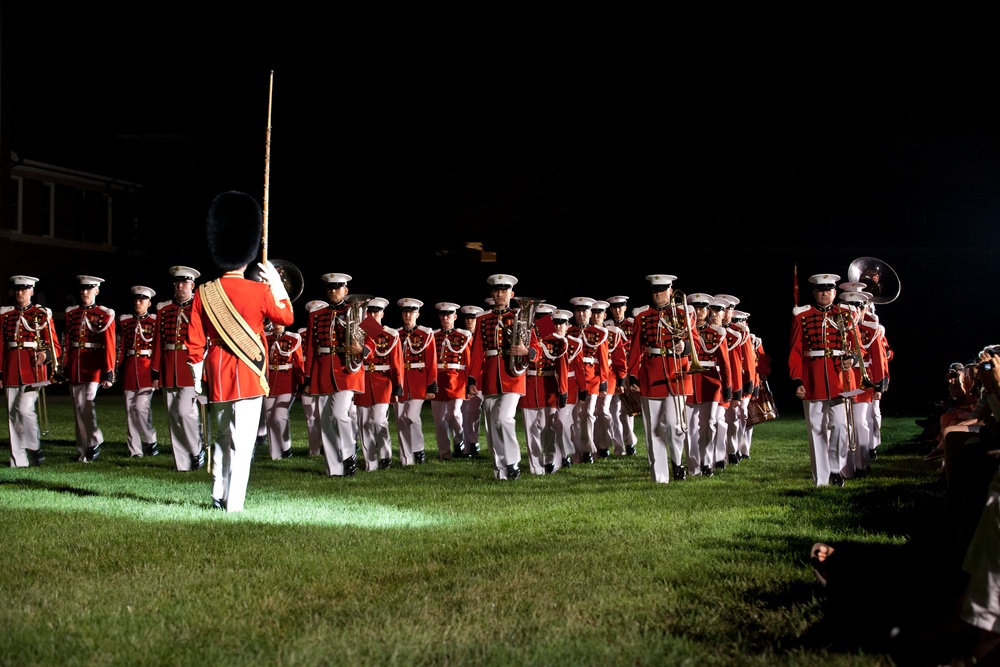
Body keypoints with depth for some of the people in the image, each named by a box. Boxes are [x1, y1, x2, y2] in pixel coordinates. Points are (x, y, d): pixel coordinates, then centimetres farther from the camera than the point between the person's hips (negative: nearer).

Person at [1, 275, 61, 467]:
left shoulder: (42, 314, 5)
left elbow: (55, 346, 2)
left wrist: (46, 355, -20)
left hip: (33, 370, -3)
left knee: (25, 408, -17)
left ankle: (35, 449, 1)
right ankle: (18, 461, 6)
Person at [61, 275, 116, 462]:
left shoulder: (105, 315, 0)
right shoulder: (72, 313, 12)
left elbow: (109, 346, -4)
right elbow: (67, 342, 12)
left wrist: (108, 372, -9)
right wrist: (65, 367, 8)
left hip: (94, 365, -4)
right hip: (75, 365, 4)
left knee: (88, 403, -15)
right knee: (79, 407, 5)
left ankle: (94, 442, 2)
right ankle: (84, 451, 11)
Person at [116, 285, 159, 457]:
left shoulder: (155, 321, 2)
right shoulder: (125, 321, 12)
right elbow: (121, 347, 11)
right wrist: (118, 369, 4)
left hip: (147, 368, -4)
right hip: (130, 368, 4)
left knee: (142, 406, -14)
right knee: (130, 409, 3)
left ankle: (151, 442, 4)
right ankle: (135, 450, 7)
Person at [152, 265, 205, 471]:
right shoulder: (163, 309, 11)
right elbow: (158, 343, 10)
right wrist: (155, 373, 7)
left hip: (192, 369, -4)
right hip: (169, 372, 4)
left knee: (186, 411, -14)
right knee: (173, 418, 5)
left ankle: (198, 448, 8)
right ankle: (183, 463, 11)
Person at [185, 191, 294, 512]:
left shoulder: (204, 293, -2)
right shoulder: (260, 292, -10)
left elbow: (195, 342, 2)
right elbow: (286, 317, 8)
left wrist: (196, 378, 13)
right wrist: (276, 283, 15)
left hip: (217, 376, 4)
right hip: (249, 377, -4)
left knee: (222, 437, 20)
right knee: (242, 442, -3)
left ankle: (218, 497, 26)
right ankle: (234, 504, -5)